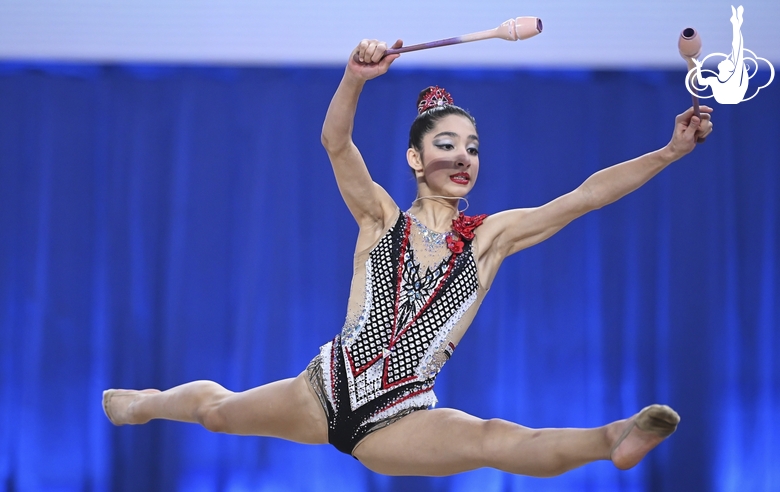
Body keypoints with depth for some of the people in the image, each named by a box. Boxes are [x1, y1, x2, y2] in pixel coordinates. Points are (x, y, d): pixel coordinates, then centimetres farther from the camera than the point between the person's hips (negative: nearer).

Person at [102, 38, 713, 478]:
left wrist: (670, 151, -14)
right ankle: (149, 402, 51)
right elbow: (336, 142, -16)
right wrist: (357, 77, -35)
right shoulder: (381, 218, 2)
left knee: (493, 440, -32)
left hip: (401, 418, -2)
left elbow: (587, 195, -4)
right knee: (217, 409, 18)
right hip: (329, 390, 2)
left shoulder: (490, 236, 4)